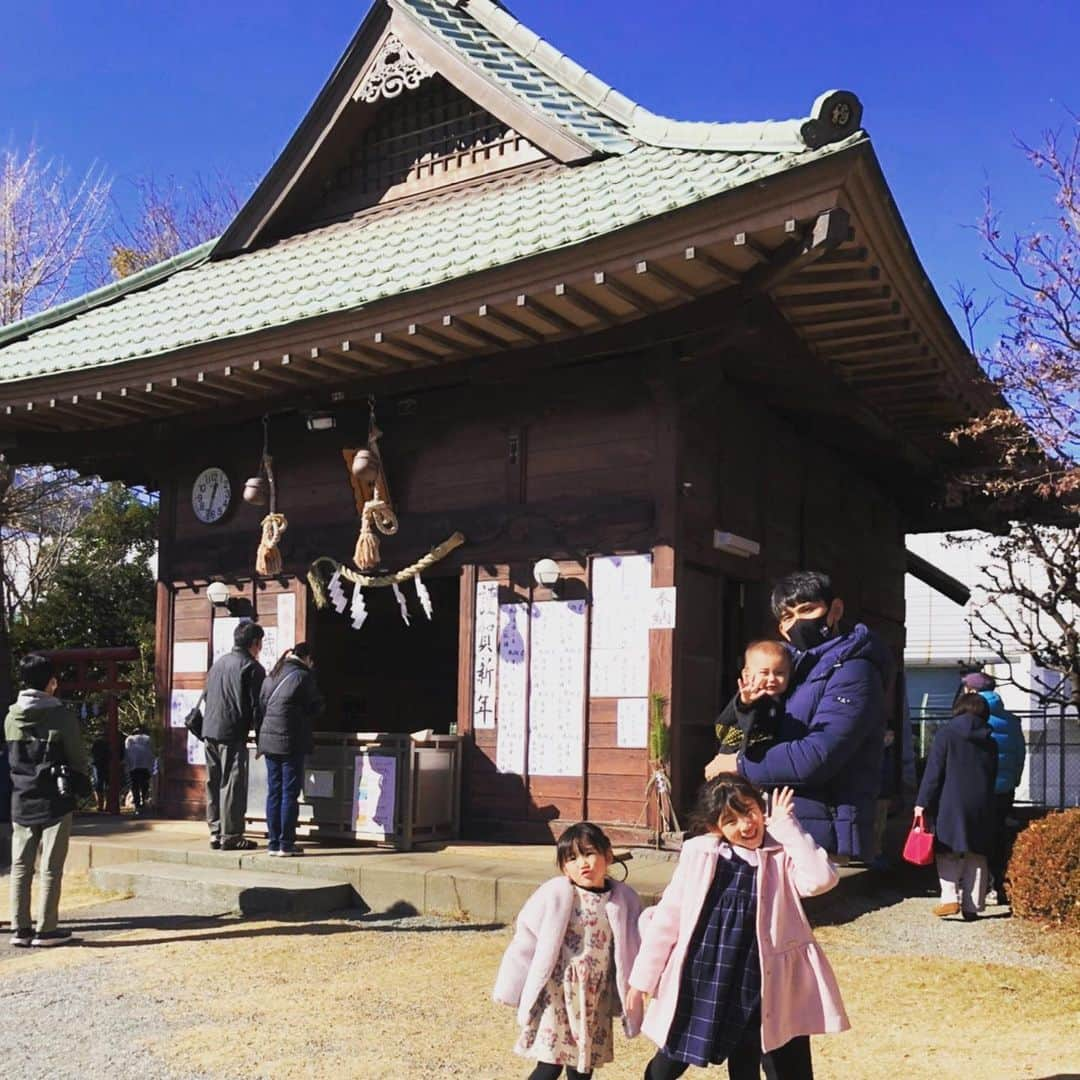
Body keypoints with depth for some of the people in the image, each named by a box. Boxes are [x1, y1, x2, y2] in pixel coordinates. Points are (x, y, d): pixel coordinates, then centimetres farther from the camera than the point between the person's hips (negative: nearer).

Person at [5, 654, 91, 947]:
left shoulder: (11, 717, 3)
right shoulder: (61, 715, -11)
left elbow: (11, 756, 11)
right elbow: (77, 757, -4)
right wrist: (83, 783, 12)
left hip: (21, 799, 5)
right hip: (55, 799, -4)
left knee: (20, 866, 9)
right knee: (51, 867, 1)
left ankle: (20, 928, 11)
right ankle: (46, 930, 4)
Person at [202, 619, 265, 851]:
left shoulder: (218, 662, 17)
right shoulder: (252, 667, -6)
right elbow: (256, 705, -9)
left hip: (209, 730, 7)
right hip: (232, 734, -7)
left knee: (214, 783, 11)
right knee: (232, 784, -3)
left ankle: (215, 832, 15)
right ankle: (231, 835, -1)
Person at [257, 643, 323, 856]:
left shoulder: (271, 677, 13)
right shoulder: (303, 676, -7)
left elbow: (260, 708, 14)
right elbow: (316, 708, -4)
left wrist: (260, 740, 17)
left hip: (268, 741, 6)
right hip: (291, 743, -6)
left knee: (273, 793, 9)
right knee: (290, 793, -1)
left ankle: (273, 843, 11)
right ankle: (286, 844, -1)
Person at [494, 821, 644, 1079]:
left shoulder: (624, 899, -2)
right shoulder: (555, 894, -12)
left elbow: (633, 951, 7)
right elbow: (526, 941, -5)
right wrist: (511, 989, -1)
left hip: (596, 1002, 3)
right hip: (557, 996, -3)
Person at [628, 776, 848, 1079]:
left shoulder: (783, 853, -5)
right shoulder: (699, 853, -2)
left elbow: (820, 879, -26)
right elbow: (668, 915, 4)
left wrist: (787, 826, -17)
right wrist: (645, 975, 7)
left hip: (758, 983, -1)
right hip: (700, 977, 2)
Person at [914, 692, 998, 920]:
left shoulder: (946, 734, -2)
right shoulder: (990, 743, 11)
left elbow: (933, 773, -7)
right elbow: (992, 777, 13)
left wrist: (922, 803, -6)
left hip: (951, 806, -4)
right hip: (982, 807, 4)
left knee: (948, 854, 2)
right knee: (976, 857, 8)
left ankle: (950, 898, -12)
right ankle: (972, 906, 8)